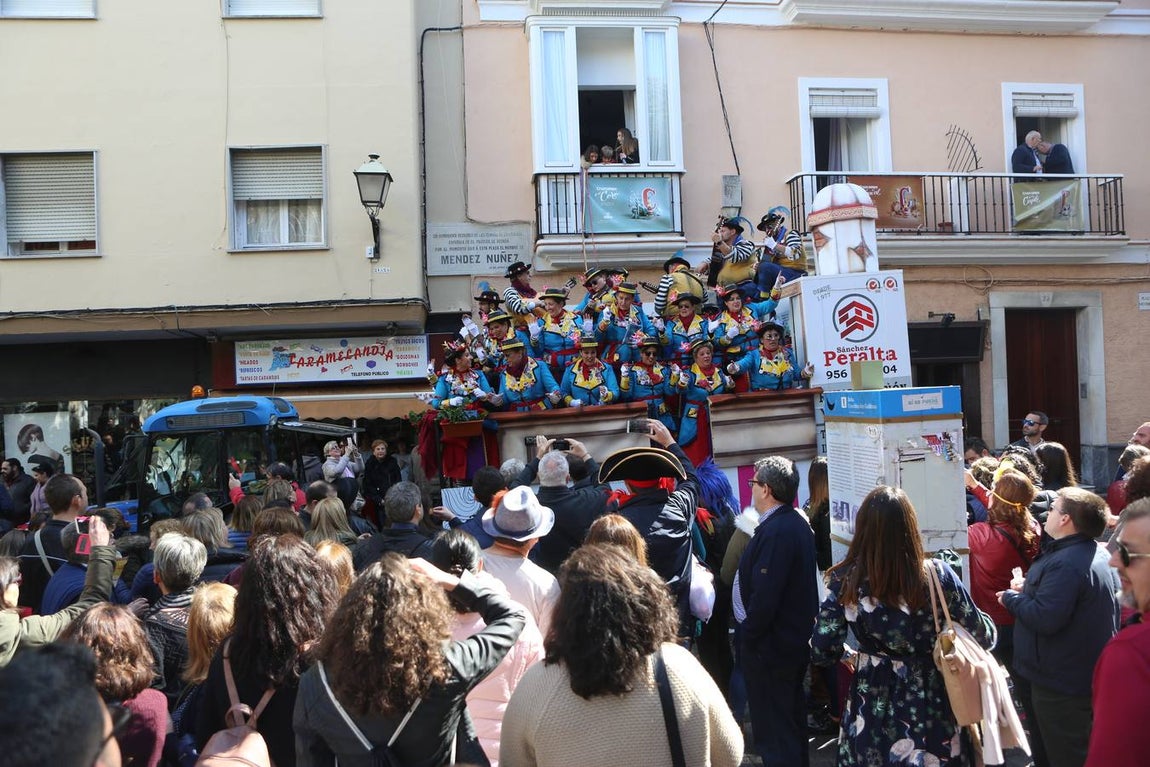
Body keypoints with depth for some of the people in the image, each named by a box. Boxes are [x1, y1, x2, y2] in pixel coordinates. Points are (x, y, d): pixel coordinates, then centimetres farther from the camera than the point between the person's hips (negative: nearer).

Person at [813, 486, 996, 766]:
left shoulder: (844, 580, -16)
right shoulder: (936, 575, -19)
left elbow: (822, 653, -11)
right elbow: (983, 636, -8)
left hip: (871, 707, 1)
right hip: (929, 706, -1)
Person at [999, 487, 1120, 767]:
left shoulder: (1065, 563, -27)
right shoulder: (1098, 555, 8)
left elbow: (1045, 619, -32)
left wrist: (1011, 597, -15)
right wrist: (1030, 588, 5)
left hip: (1062, 683, -11)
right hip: (1087, 676, 11)